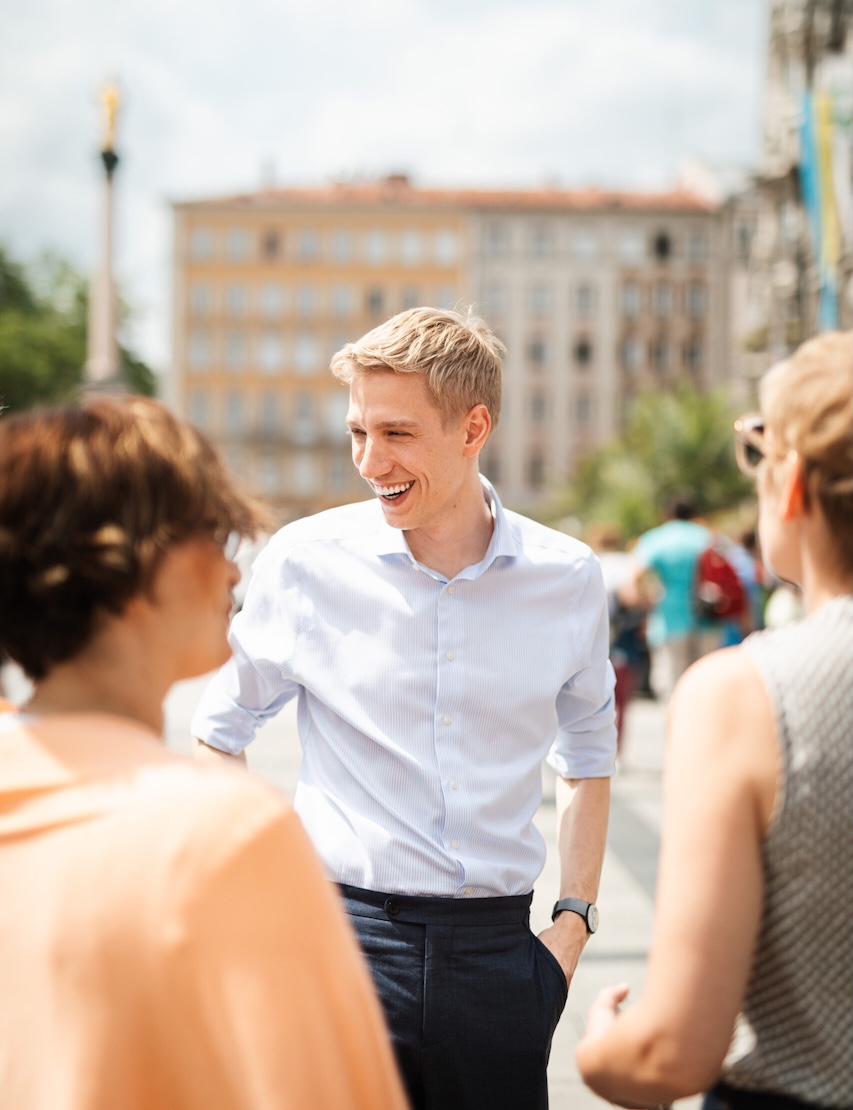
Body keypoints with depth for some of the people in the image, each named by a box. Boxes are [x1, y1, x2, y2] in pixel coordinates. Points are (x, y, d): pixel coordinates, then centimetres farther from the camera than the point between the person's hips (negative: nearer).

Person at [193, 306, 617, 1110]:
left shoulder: (567, 578, 1)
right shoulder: (307, 561, -4)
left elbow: (589, 757, 17)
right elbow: (217, 738, 8)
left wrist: (574, 917, 9)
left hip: (497, 947, 2)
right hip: (346, 931, -2)